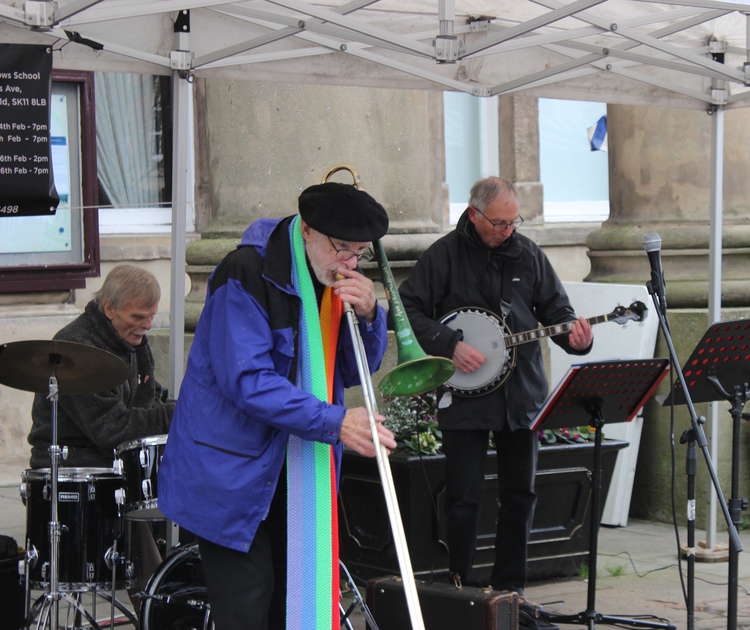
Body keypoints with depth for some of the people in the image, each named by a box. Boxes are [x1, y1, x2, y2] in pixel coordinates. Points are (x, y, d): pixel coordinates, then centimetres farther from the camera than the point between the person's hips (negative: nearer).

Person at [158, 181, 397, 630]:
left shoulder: (340, 278, 5)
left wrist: (368, 315, -11)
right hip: (234, 471, -7)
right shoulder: (247, 274, -19)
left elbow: (354, 371, 9)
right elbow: (246, 379, -25)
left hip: (300, 471, 7)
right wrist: (334, 422, -29)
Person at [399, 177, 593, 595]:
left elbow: (556, 309, 10)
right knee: (464, 497, -1)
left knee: (520, 494, 9)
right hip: (464, 397, -4)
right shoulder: (445, 255, -6)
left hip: (521, 392, 4)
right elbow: (407, 309, -7)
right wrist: (449, 346, -18)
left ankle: (510, 588, 20)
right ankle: (460, 588, 12)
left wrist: (575, 336, -11)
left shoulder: (528, 254, 5)